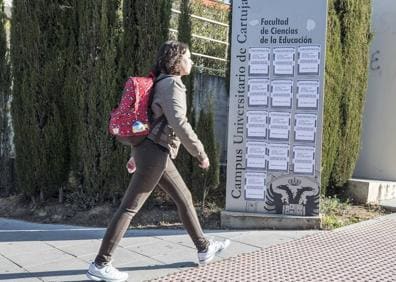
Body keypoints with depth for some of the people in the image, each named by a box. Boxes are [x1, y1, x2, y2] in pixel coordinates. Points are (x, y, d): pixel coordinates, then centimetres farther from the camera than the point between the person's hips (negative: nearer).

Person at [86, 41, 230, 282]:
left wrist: (135, 155, 28)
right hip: (156, 153, -10)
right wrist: (201, 153, -16)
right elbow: (179, 123, -25)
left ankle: (204, 248, 29)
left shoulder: (162, 83, 18)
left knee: (185, 198, 17)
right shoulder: (172, 83, -12)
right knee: (130, 208, -7)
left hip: (155, 152, 10)